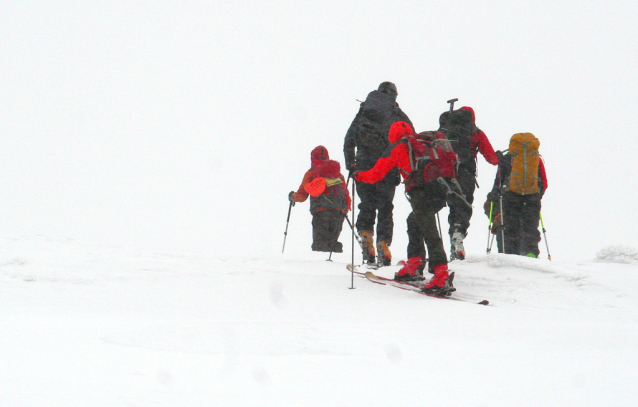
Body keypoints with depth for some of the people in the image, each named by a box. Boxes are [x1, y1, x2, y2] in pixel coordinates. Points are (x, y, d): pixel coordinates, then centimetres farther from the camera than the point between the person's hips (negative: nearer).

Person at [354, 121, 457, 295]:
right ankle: (411, 268, 27)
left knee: (429, 232, -11)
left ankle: (441, 277, -24)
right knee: (415, 222, 25)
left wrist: (359, 175, 32)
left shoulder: (398, 147, 13)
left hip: (422, 191, -6)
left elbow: (377, 173, 15)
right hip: (442, 189, 6)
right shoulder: (425, 141, 26)